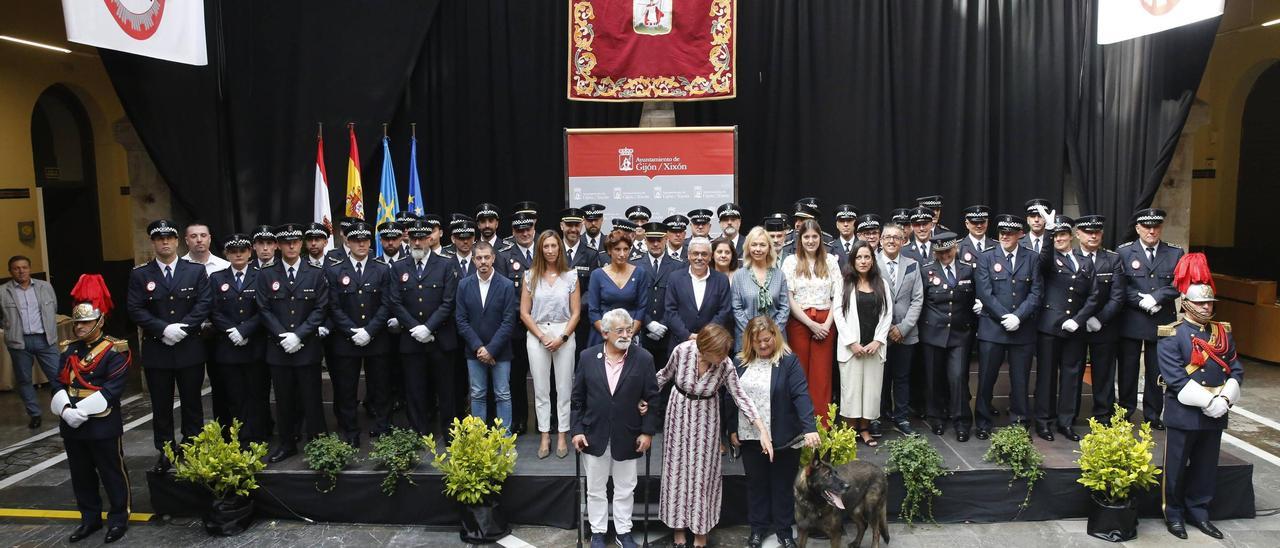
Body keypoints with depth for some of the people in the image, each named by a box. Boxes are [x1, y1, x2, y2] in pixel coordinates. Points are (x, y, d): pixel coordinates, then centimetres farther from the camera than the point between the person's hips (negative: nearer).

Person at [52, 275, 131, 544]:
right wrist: (66, 409, -12)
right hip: (71, 425, 7)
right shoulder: (69, 350, 9)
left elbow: (113, 389, -19)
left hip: (103, 425, -6)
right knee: (81, 475, 16)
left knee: (112, 473, 5)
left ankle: (118, 519, 18)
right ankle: (90, 518, 30)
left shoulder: (114, 351, -11)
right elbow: (59, 385, 6)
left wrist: (81, 411, -22)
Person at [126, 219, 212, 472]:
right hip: (156, 350, 0)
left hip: (190, 349, 0)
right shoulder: (140, 274, 3)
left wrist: (182, 328, -16)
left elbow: (204, 304, -5)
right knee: (161, 406, 9)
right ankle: (165, 452, 20)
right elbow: (135, 310, -5)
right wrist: (164, 329, -17)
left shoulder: (196, 271, 3)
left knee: (192, 403, 8)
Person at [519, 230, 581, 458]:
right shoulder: (531, 276, 4)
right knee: (541, 389, 6)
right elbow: (524, 313, 2)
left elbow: (576, 313, 1)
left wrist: (562, 337, -10)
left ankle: (562, 436, 14)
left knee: (564, 388, 3)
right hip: (536, 336, 1)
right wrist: (542, 337, -8)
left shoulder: (570, 276, 3)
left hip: (564, 335, -1)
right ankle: (545, 436, 15)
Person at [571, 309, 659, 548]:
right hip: (594, 435, 1)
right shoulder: (587, 357, -4)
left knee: (625, 489, 13)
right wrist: (577, 429, -4)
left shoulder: (644, 358, -7)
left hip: (627, 437, 0)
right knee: (595, 489, 13)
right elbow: (578, 397, 1)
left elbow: (652, 399, -3)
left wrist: (648, 431, -7)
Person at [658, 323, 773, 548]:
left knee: (702, 471, 4)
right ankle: (678, 526, 25)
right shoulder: (682, 350, -23)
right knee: (677, 467, 9)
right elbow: (665, 375, -5)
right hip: (679, 411, 1)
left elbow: (740, 396, -17)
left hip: (705, 417, -1)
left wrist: (763, 431, -23)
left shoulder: (726, 366, -23)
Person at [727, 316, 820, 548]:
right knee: (756, 483, 15)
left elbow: (801, 395, -20)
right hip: (750, 436, 3)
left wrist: (809, 428, -31)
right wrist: (732, 429, 8)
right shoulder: (741, 363, 2)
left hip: (783, 437, -3)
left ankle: (784, 527, 27)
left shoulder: (789, 361, -11)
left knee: (783, 483, 11)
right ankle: (758, 526, 31)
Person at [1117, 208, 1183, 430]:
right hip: (1131, 320, -1)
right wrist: (1142, 301, -17)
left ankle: (1152, 414, 21)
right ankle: (1125, 412, 19)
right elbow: (1120, 286, -6)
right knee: (1128, 369, 6)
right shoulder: (1124, 252, 1)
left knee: (1156, 370, 9)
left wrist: (1155, 298, -17)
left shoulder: (1175, 253, 6)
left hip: (1162, 321, 2)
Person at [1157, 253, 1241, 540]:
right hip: (1184, 413, -5)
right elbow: (1175, 378, -18)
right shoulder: (1171, 336, -11)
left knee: (1206, 467, 15)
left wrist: (1225, 399, -11)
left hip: (1216, 413, 5)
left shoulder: (1223, 332, 8)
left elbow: (1236, 369, 5)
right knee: (1176, 467, 6)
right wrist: (1208, 401, -20)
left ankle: (1198, 512, 29)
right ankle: (1174, 514, 20)